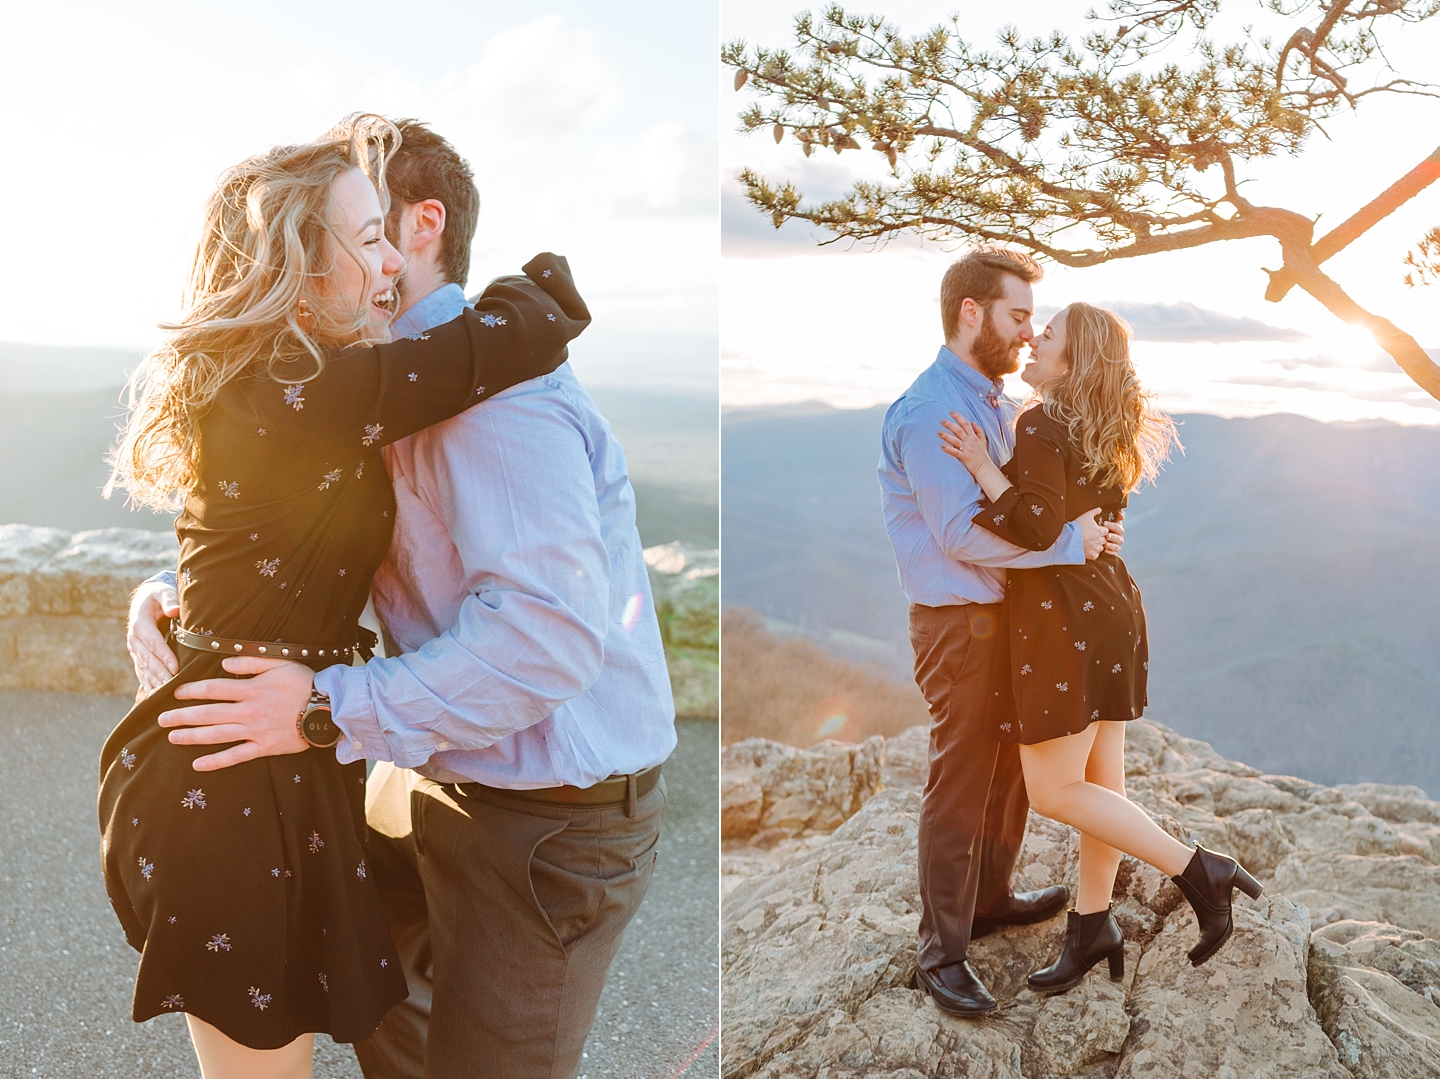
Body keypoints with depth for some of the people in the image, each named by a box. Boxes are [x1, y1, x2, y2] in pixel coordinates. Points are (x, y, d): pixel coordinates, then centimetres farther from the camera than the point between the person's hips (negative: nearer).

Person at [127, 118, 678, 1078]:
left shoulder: (489, 390, -26)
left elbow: (551, 627, -36)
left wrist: (337, 708, -34)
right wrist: (171, 597, -6)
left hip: (552, 810, -9)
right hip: (435, 772, 10)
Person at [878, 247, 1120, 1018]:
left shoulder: (996, 402, 12)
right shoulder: (930, 411, -19)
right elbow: (963, 530, -26)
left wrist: (1088, 524, -2)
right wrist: (1072, 539, -21)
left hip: (1011, 614, 9)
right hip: (960, 623, -9)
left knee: (1011, 768, 22)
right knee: (959, 787, 0)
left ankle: (989, 897, 41)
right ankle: (941, 952, 13)